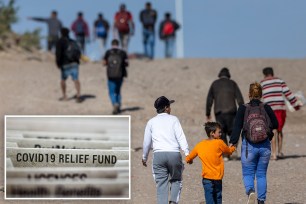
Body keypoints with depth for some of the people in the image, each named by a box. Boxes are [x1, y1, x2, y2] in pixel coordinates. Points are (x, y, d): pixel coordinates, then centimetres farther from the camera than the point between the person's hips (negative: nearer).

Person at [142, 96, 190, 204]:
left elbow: (147, 142, 16)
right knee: (176, 180, 15)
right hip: (174, 154, -1)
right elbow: (180, 137, -3)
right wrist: (187, 153, -7)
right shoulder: (173, 119, 7)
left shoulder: (151, 122, 13)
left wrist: (144, 157, 29)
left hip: (158, 155, 1)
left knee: (161, 184, 3)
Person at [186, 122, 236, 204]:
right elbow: (229, 150, 13)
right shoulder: (219, 143, -6)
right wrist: (233, 148, 37)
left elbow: (188, 158, 10)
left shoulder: (200, 145, 3)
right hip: (217, 176, -1)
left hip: (206, 177, 1)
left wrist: (189, 160, 34)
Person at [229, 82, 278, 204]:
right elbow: (275, 125, 6)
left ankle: (250, 191, -21)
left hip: (249, 146, -2)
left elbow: (237, 127, -9)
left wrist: (233, 142, -5)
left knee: (248, 173, 7)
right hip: (265, 146, 2)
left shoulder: (243, 109, -5)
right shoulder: (266, 108, -1)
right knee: (261, 174, 13)